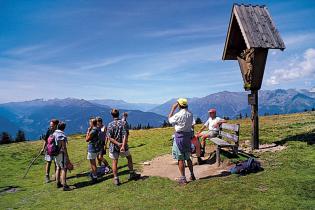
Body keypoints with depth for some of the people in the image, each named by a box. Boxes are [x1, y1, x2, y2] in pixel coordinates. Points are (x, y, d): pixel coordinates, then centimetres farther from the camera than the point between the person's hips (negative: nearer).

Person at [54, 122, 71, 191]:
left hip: (55, 153, 9)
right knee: (64, 169, -4)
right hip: (61, 153, -9)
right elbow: (64, 147, -19)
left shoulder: (54, 133, 7)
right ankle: (64, 185, -4)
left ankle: (58, 183, 29)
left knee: (58, 168, 18)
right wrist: (67, 157, -14)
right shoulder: (62, 135, -19)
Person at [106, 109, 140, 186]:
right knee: (129, 158, 22)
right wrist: (123, 145, -22)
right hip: (123, 146, 0)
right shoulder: (123, 124, -8)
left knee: (114, 162, 12)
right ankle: (132, 174, 29)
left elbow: (109, 137, -12)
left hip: (113, 147, 0)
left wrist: (117, 143, -15)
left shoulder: (110, 125, -6)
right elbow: (125, 136, -18)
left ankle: (116, 179, 14)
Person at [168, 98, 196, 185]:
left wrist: (173, 109, 2)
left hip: (180, 136, -7)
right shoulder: (190, 114, 2)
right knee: (187, 157, 19)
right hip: (188, 135, 7)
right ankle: (192, 175, 27)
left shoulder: (178, 115, -17)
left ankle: (183, 178, 7)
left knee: (180, 159, 1)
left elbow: (170, 120, -2)